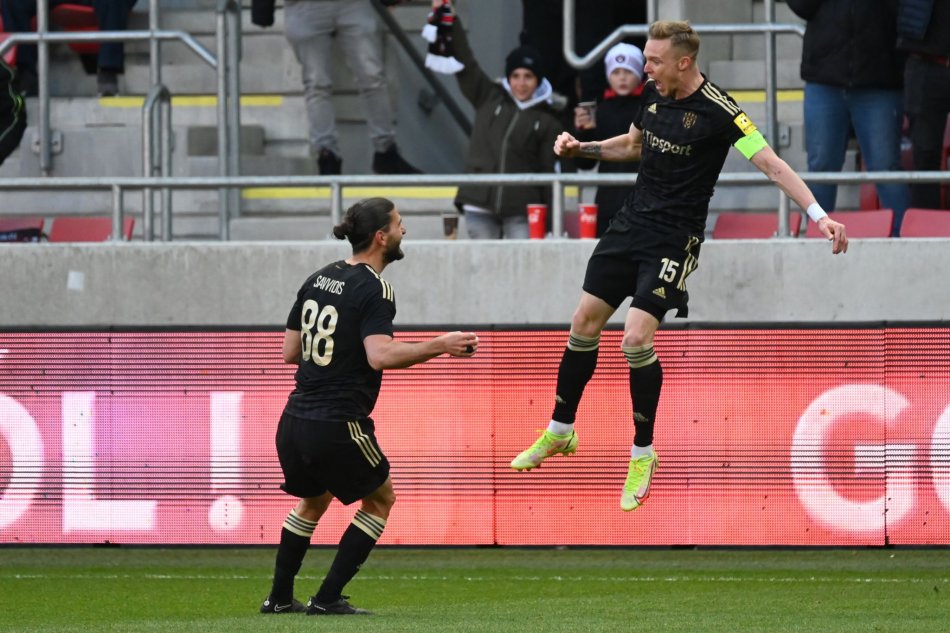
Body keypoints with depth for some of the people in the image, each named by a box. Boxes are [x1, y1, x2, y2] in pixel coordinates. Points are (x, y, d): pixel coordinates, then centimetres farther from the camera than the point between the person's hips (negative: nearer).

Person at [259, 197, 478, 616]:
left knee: (313, 500, 30)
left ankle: (279, 597, 31)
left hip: (294, 422, 7)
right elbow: (380, 356, -26)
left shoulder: (318, 279, 10)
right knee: (380, 500, 14)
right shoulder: (373, 290, -12)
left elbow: (290, 351, 15)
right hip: (338, 426, -7)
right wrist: (439, 346, -20)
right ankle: (328, 599, 7)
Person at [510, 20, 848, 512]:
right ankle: (560, 433, 27)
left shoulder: (717, 111, -19)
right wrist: (581, 148, 9)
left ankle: (643, 454, 1)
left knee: (636, 338, -17)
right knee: (584, 323, 9)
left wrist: (819, 215, -32)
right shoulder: (654, 93, 3)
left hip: (673, 240, -7)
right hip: (631, 225, 7)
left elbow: (772, 165, -23)